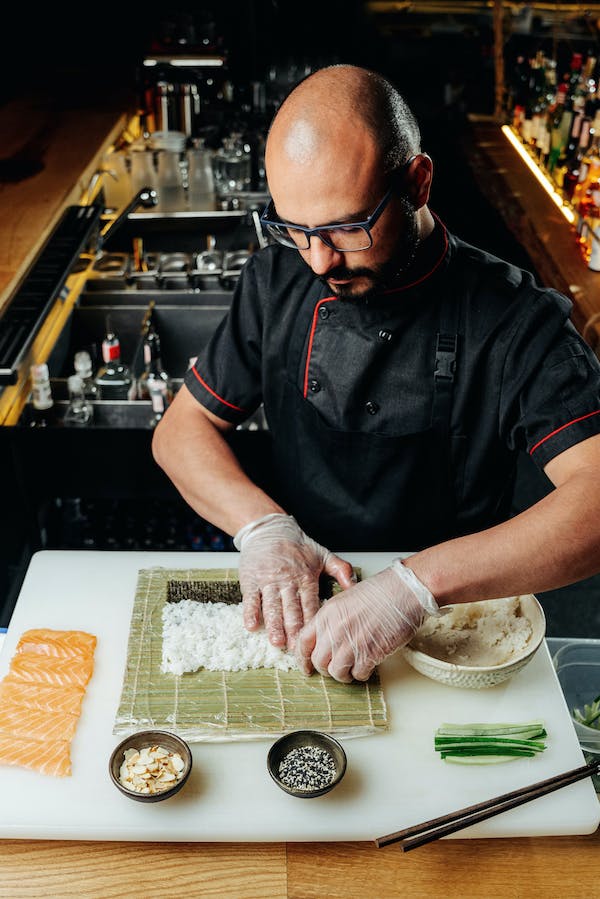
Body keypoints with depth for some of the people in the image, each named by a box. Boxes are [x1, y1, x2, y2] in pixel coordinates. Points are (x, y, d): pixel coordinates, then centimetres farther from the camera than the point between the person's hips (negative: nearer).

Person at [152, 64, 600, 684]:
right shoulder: (278, 281, -3)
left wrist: (418, 583, -38)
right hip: (297, 605, 2)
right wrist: (263, 524, -17)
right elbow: (182, 429, 2)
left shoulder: (515, 320, -16)